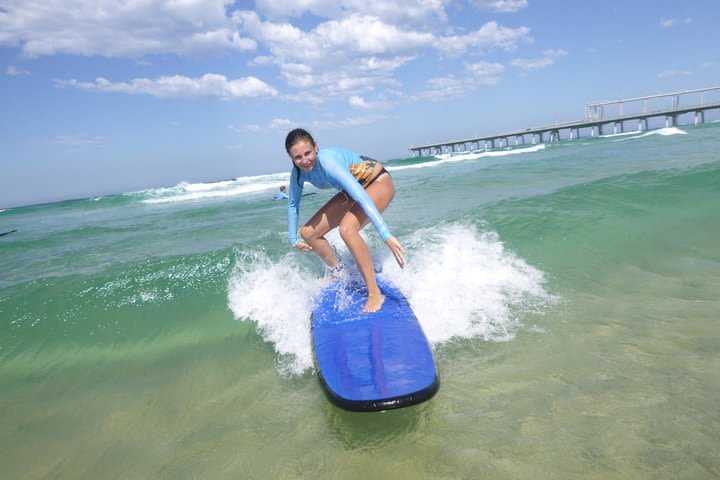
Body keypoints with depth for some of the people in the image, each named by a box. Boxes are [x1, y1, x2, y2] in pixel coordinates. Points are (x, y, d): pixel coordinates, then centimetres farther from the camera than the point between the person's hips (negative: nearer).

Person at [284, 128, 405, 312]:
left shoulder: (328, 162, -35)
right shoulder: (298, 172, -12)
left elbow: (362, 197, -43)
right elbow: (293, 204, 5)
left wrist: (387, 236, -50)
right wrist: (293, 240, 10)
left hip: (378, 183, -8)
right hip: (354, 189, 8)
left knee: (347, 229, -35)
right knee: (308, 233, 4)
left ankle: (375, 293, -24)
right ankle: (338, 273, 28)